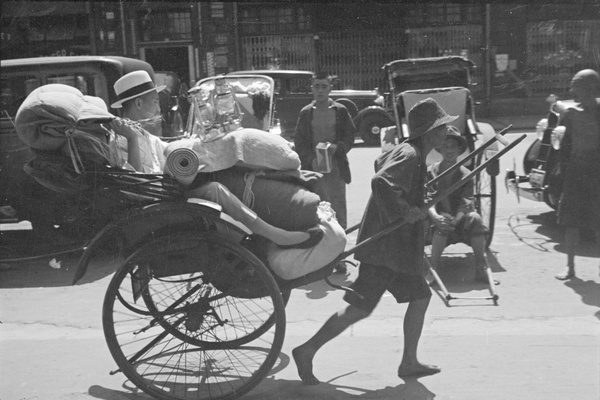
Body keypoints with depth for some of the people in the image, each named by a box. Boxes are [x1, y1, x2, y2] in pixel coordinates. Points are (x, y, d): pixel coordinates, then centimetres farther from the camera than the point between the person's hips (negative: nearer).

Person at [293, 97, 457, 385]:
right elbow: (380, 182, -34)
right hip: (384, 246, -10)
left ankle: (409, 363, 24)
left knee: (420, 296, 14)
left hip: (398, 246, 10)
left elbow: (380, 163, 28)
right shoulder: (409, 155, -17)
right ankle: (307, 352, 5)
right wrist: (404, 211, -25)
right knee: (358, 309, -4)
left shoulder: (407, 151, 12)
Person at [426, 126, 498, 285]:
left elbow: (467, 201, -11)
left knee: (474, 218, -29)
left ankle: (481, 269, -22)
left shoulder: (466, 174, 1)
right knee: (443, 223, -34)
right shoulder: (431, 172, -1)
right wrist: (436, 216, -34)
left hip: (461, 220, 1)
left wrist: (456, 219, -31)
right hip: (439, 218, -1)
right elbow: (427, 199, -13)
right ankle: (433, 268, -30)